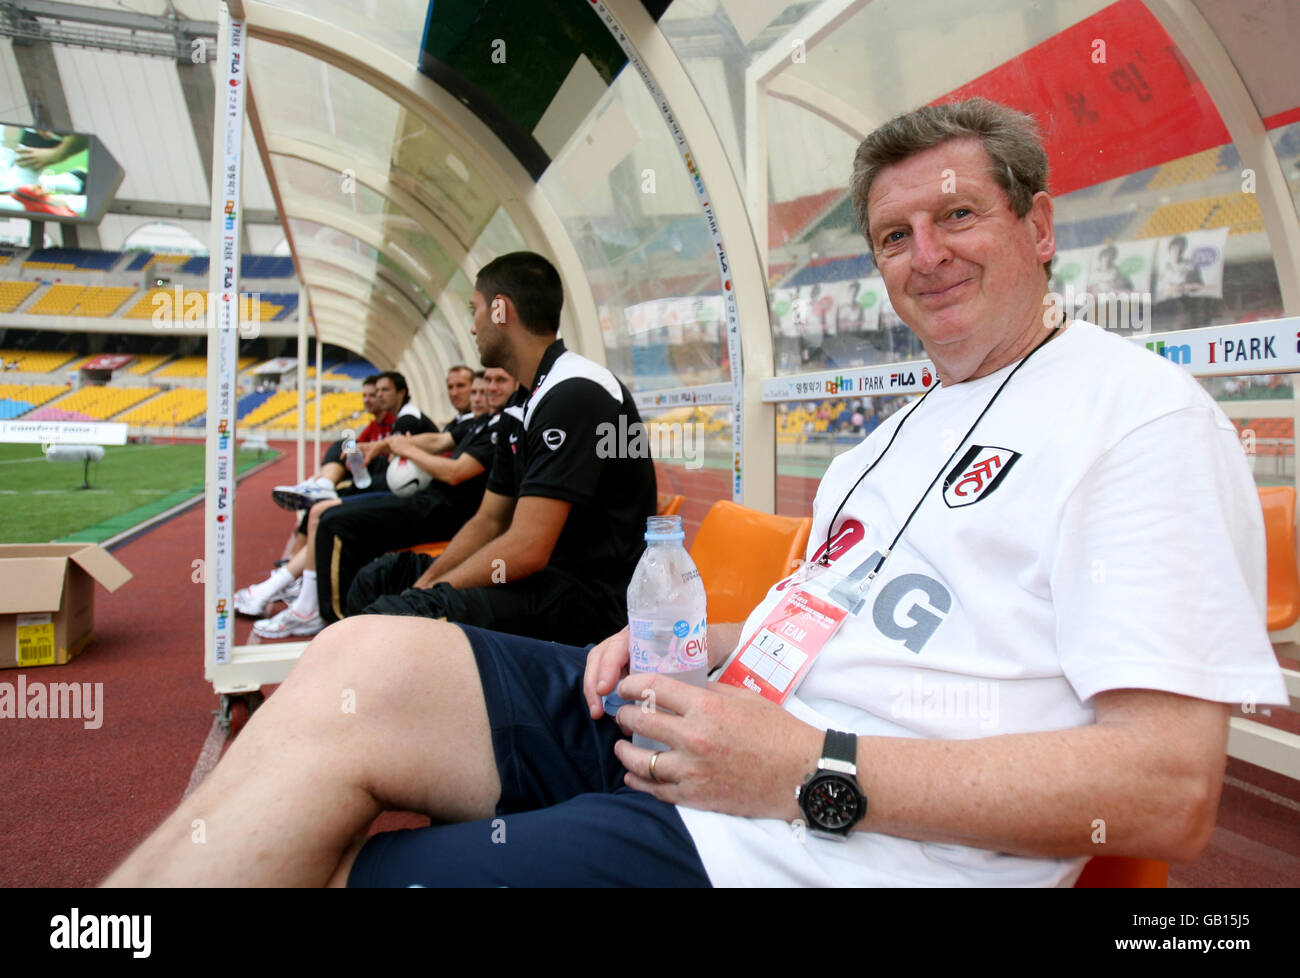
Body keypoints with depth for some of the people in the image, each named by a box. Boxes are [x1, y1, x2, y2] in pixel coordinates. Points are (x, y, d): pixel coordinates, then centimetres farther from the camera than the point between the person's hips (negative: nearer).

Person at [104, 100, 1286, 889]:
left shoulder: (1143, 410, -7)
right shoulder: (900, 433, 20)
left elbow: (1171, 790, -15)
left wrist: (814, 770, -20)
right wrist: (691, 645, 3)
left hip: (826, 850, -7)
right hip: (711, 728, 8)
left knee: (336, 864, -15)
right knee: (369, 663, -12)